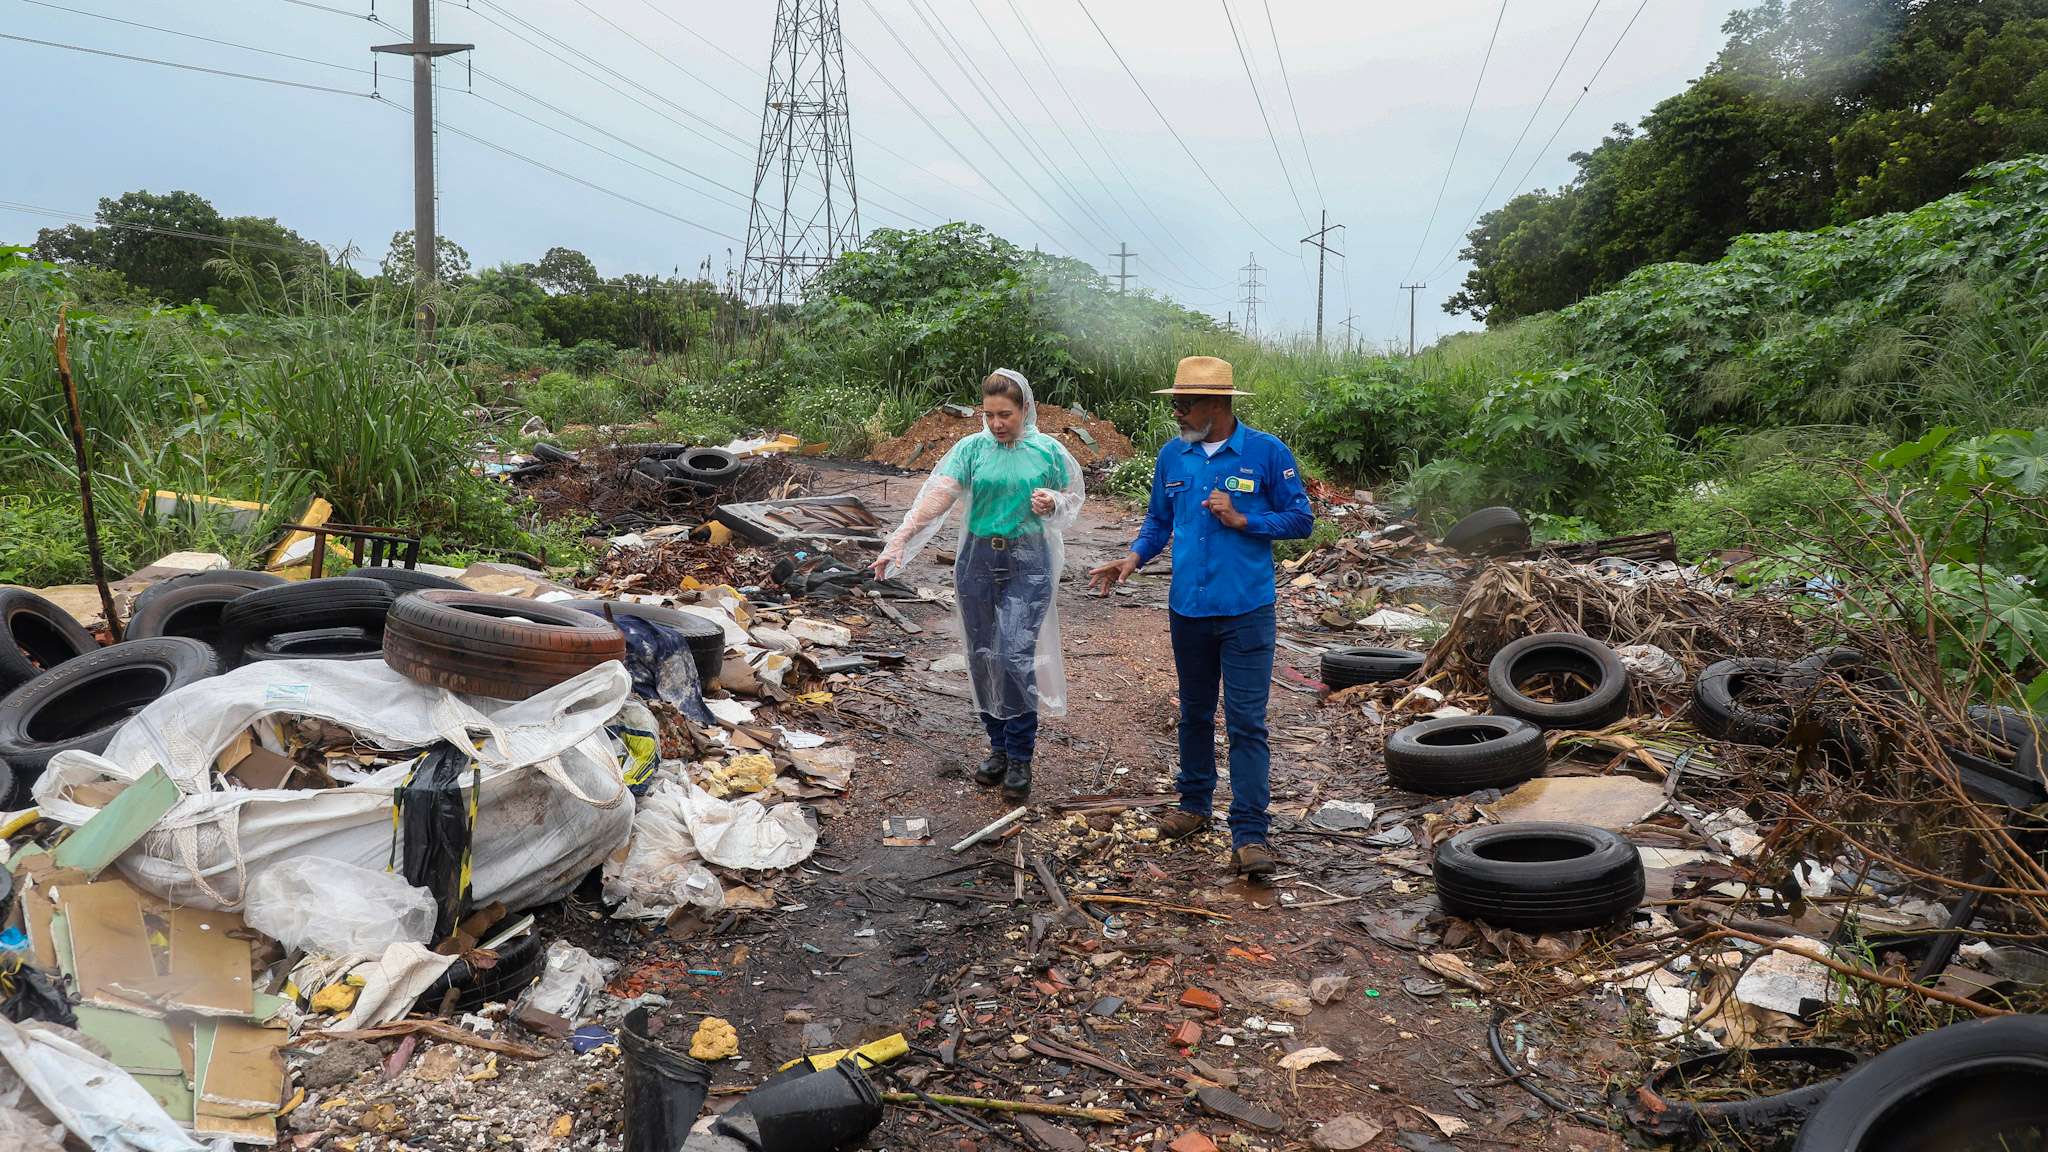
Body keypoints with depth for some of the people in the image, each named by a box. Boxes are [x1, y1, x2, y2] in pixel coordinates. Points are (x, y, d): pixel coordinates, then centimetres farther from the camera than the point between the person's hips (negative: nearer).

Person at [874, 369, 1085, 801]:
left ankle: (1020, 758, 3)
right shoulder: (972, 448, -1)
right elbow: (937, 496, -13)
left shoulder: (1048, 451, 0)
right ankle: (998, 746, 25)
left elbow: (1073, 497, 12)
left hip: (1027, 562, -2)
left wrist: (1052, 503, -12)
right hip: (978, 559, 2)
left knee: (1015, 656, -11)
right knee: (982, 656, 7)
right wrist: (899, 541, -26)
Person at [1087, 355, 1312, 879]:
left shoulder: (1267, 453, -8)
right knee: (1194, 713, 18)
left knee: (1246, 722, -6)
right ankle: (1194, 803, 35)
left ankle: (1249, 834, -2)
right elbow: (1159, 521, 14)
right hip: (1188, 608, 4)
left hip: (1246, 610, -4)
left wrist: (1240, 519, -16)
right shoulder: (1172, 455, 5)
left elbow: (1300, 520, -3)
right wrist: (1133, 558, -4)